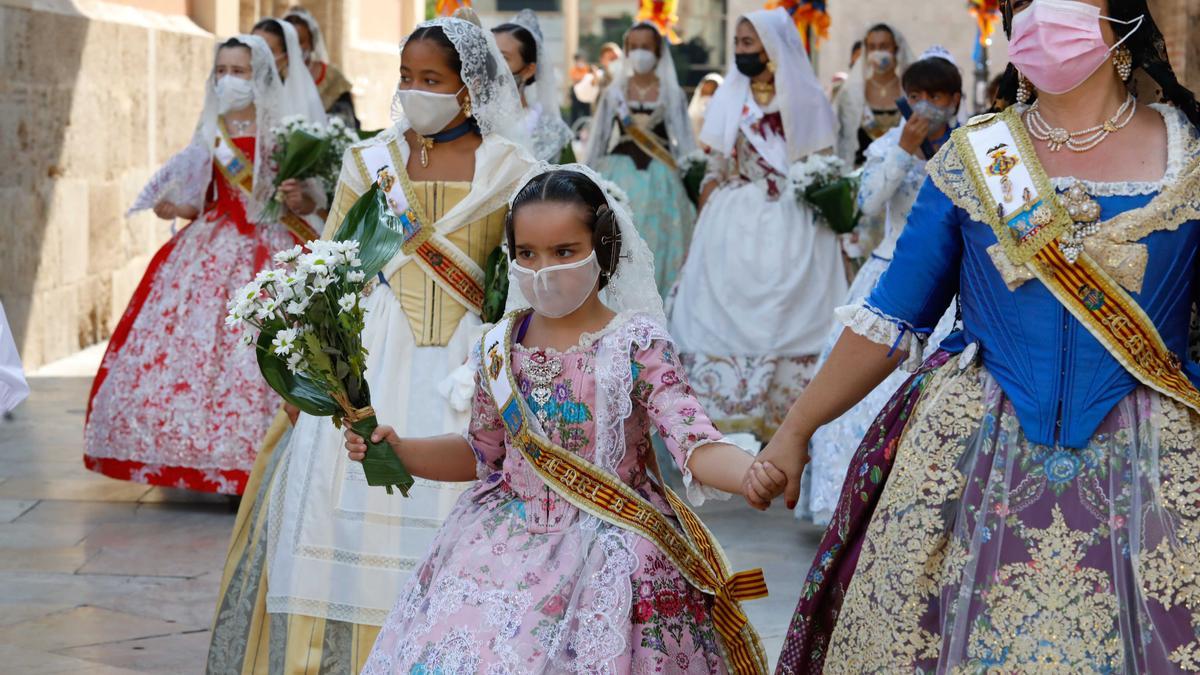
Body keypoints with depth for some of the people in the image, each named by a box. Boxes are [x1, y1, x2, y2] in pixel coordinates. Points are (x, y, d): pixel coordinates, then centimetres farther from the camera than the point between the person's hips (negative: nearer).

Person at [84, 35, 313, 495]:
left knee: (256, 358, -11)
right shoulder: (210, 132, 12)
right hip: (213, 251, 5)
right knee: (195, 343, -2)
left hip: (268, 248, -4)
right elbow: (204, 203, 14)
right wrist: (176, 208, -5)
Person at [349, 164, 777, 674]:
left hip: (609, 547, -4)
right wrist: (399, 450, 5)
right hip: (509, 538, 4)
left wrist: (753, 472, -39)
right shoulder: (499, 350, 4)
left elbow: (692, 440, -19)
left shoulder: (637, 345, -9)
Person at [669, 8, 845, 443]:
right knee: (728, 318, 0)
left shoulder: (808, 101, 3)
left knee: (791, 321, -2)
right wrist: (698, 235, 0)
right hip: (734, 225, 1)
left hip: (792, 228, -1)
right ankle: (730, 420, 6)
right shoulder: (728, 100, 7)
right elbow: (713, 173, 6)